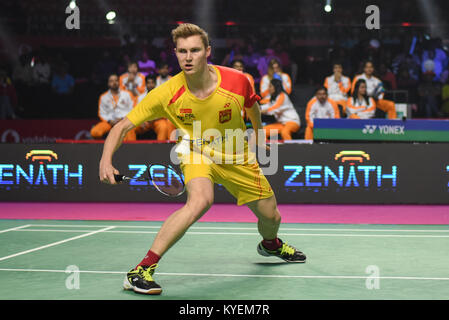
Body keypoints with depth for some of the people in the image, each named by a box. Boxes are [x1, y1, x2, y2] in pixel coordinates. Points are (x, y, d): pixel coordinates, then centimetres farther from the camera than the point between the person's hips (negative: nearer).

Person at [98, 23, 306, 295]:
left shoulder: (237, 81, -23)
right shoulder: (167, 94, -27)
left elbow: (252, 106, 2)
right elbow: (123, 126, -23)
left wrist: (258, 133, 18)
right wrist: (106, 160, -38)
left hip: (237, 158, 3)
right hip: (197, 155, -3)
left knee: (271, 217, 11)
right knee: (201, 200, -36)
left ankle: (271, 244, 53)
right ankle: (142, 269, -33)